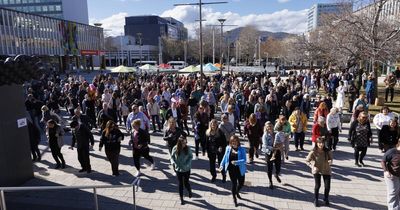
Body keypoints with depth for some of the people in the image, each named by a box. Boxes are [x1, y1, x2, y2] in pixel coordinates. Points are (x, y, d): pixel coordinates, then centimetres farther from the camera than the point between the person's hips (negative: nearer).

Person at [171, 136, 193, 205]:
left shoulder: (187, 148, -15)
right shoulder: (175, 149, -15)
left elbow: (191, 157, -4)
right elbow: (172, 156, -1)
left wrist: (187, 164, -18)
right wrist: (173, 162, -19)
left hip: (186, 169, -1)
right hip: (178, 169, 1)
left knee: (186, 183, 8)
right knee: (180, 184, 11)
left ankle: (189, 191, 42)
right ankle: (181, 198, 29)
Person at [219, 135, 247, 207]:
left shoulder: (242, 149, -12)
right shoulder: (228, 148, -4)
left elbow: (244, 160, -18)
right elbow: (225, 157, 7)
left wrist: (236, 162, -31)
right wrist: (222, 165, 0)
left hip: (240, 170, 0)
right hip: (231, 170, 0)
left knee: (241, 183, 14)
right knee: (234, 184, 8)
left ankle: (237, 192, 49)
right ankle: (234, 198, 33)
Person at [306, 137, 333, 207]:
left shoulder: (327, 151, -13)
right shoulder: (313, 152, -17)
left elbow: (331, 158, 3)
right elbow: (307, 160, -7)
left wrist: (330, 161, -20)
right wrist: (312, 166, -19)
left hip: (326, 170, 2)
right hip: (317, 170, -2)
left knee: (327, 186, 3)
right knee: (317, 185, -3)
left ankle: (326, 199, 32)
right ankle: (316, 200, 21)